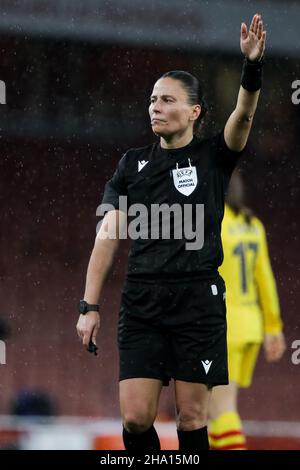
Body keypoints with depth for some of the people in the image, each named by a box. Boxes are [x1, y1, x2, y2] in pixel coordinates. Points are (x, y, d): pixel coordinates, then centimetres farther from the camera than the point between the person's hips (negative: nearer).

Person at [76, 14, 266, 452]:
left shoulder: (213, 156, 5)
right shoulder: (133, 163, 11)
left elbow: (243, 116, -15)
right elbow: (108, 235, 8)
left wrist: (252, 66, -34)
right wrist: (89, 306, 1)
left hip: (198, 298, -2)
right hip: (142, 300, 2)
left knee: (191, 417, 0)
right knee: (135, 418, -5)